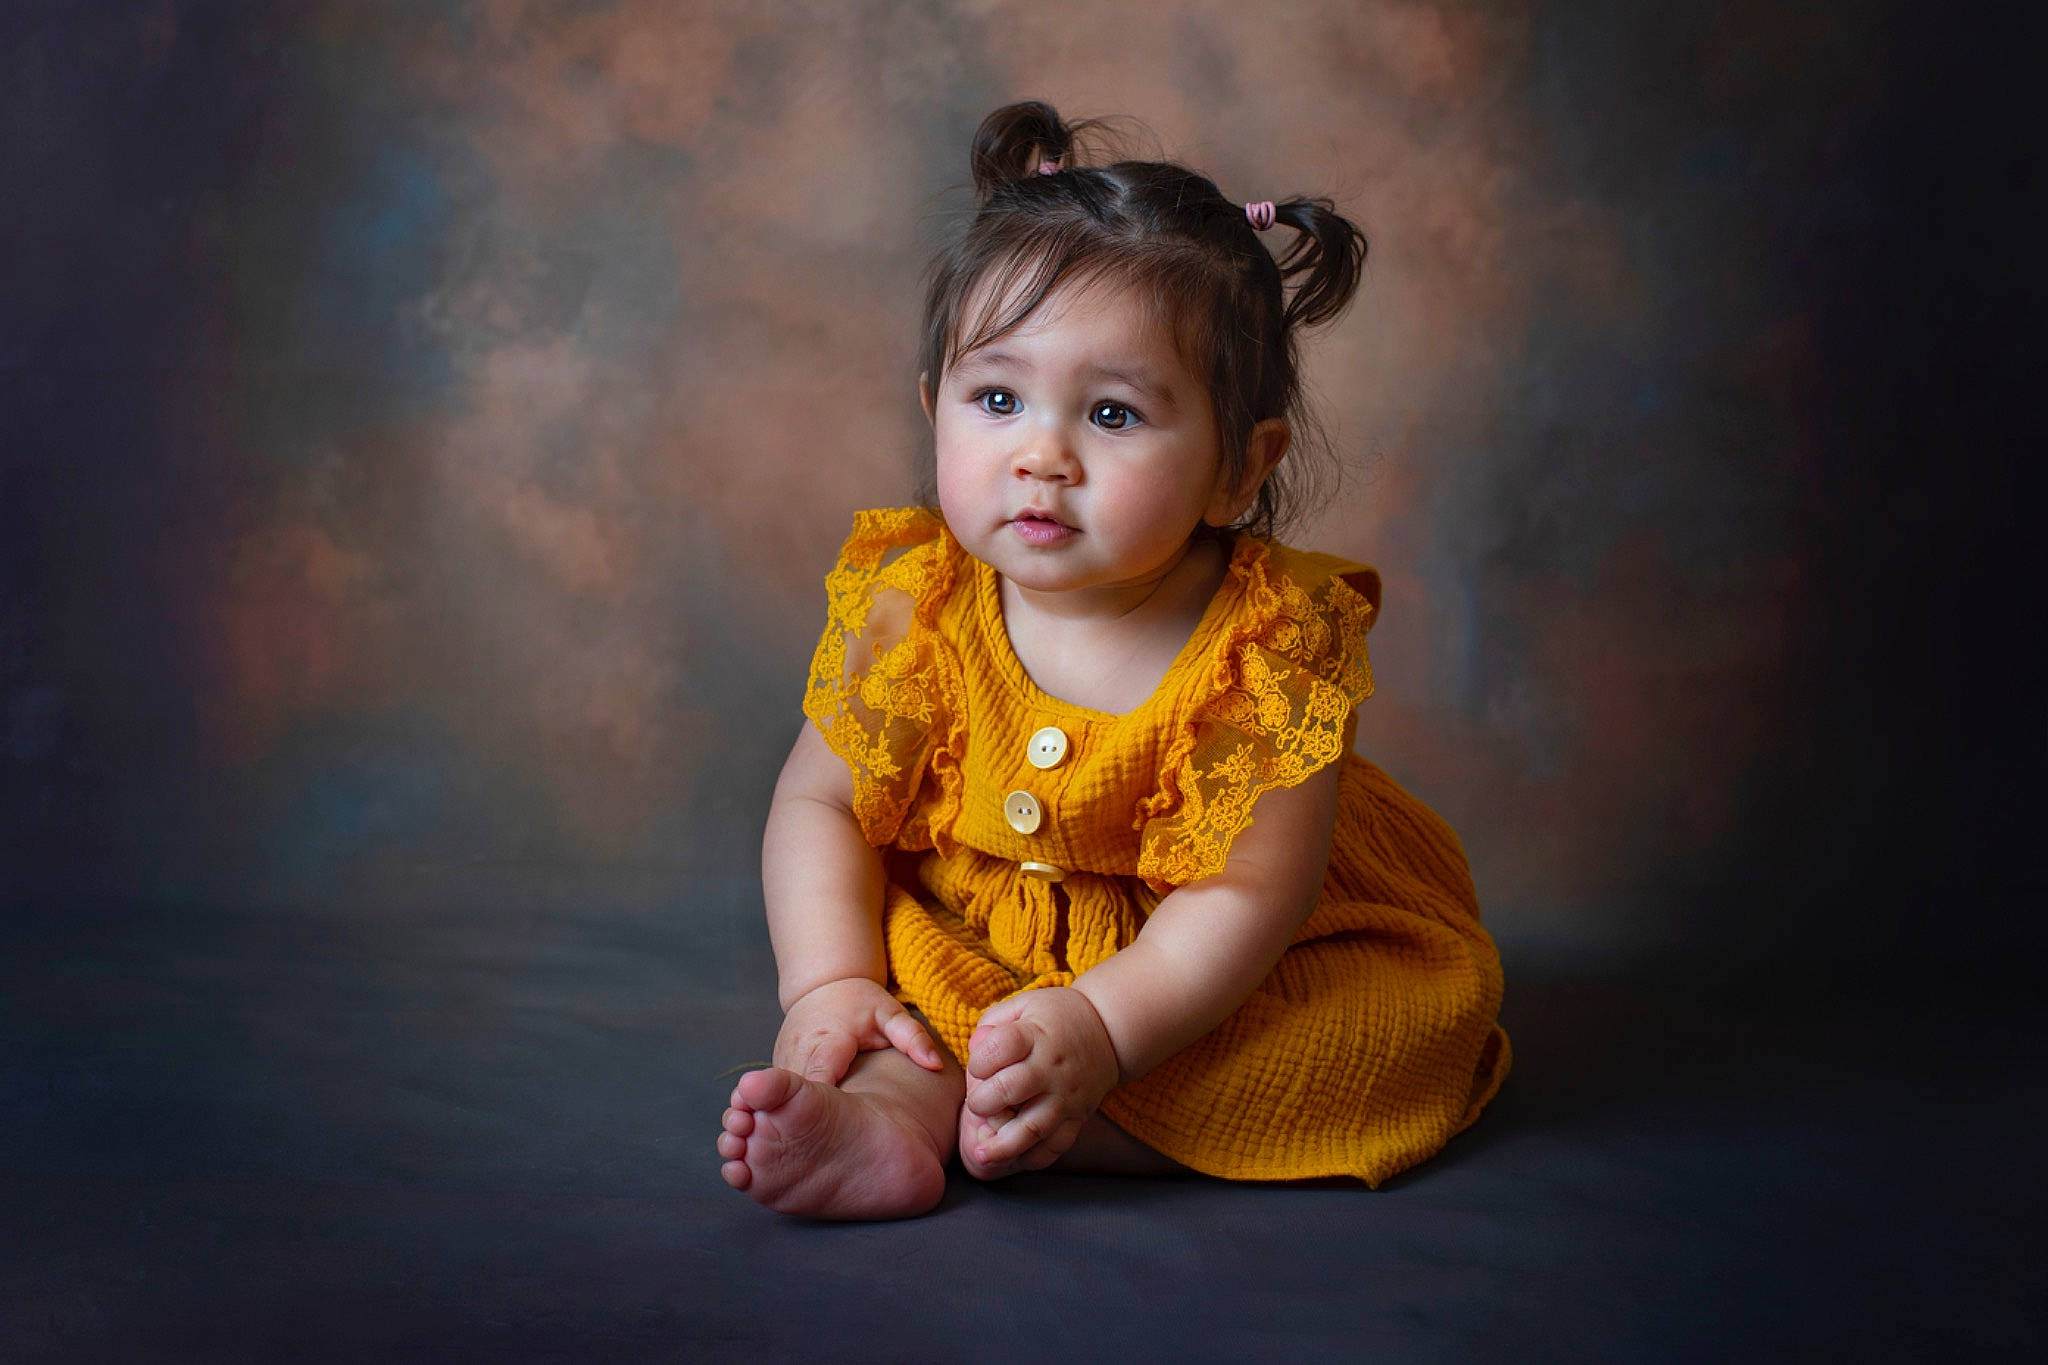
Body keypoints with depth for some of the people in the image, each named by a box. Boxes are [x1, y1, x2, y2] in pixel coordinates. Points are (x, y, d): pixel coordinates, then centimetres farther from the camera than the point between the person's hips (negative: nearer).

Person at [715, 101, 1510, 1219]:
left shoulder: (1269, 648, -24)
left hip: (1203, 974, -2)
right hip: (964, 946, 2)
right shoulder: (912, 606, -15)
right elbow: (821, 804, -6)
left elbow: (1246, 892, -25)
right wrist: (827, 988, -22)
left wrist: (1100, 1027, -39)